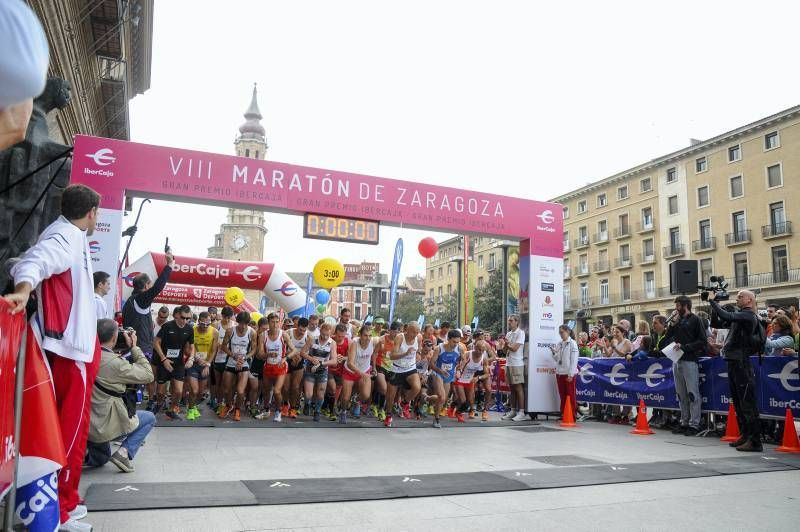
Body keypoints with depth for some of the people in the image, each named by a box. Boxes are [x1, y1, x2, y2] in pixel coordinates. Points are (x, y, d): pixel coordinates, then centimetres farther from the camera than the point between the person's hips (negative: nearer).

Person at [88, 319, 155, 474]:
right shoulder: (115, 363, -22)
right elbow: (148, 375, -11)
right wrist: (134, 347, -6)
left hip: (85, 424, 8)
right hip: (104, 426, -8)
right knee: (150, 418, 14)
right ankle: (124, 452, -2)